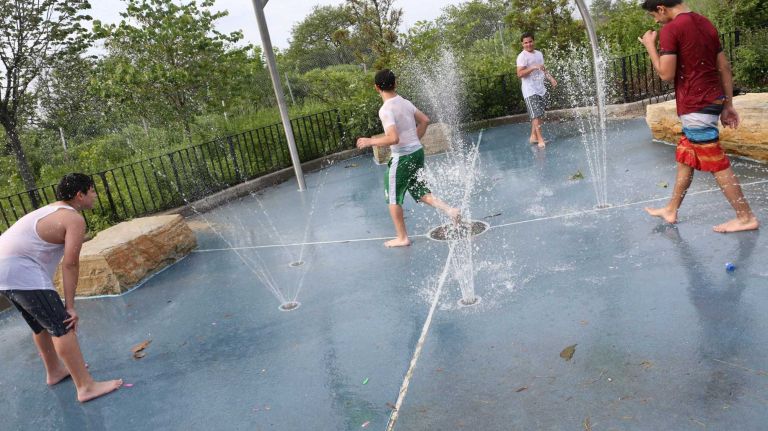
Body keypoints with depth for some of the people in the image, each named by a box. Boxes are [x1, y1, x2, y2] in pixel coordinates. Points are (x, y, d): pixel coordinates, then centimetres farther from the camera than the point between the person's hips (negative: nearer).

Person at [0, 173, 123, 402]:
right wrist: (70, 306, -12)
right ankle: (86, 386, -10)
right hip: (22, 273, -10)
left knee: (42, 324, 24)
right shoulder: (74, 219, -11)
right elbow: (70, 264, -15)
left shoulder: (53, 210, 18)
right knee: (62, 326, -10)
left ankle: (54, 371, 41)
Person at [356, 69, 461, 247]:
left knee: (393, 198, 9)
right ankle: (450, 209, 6)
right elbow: (425, 121, 17)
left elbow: (393, 138, -28)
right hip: (417, 151, 8)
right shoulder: (405, 102, 6)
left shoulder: (386, 109, -18)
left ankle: (402, 238, 17)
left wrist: (370, 141, -16)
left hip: (402, 157, -7)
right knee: (419, 192, 21)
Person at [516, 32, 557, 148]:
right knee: (536, 115, -12)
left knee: (539, 114, 9)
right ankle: (540, 139, -11)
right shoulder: (522, 56, -9)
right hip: (530, 90, -8)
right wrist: (533, 67, -26)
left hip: (540, 89, 8)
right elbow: (519, 74, -18)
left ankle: (533, 136, 18)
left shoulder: (539, 54, 16)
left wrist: (551, 78, 16)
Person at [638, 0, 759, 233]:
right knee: (685, 158, 17)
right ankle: (671, 210, 27)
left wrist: (650, 46, -3)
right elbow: (725, 68, 13)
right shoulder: (706, 24, 12)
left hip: (695, 106, -9)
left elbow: (666, 74, -16)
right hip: (713, 101, 9)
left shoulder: (671, 29, -13)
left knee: (717, 164, -1)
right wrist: (728, 105, 17)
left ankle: (746, 217, 8)